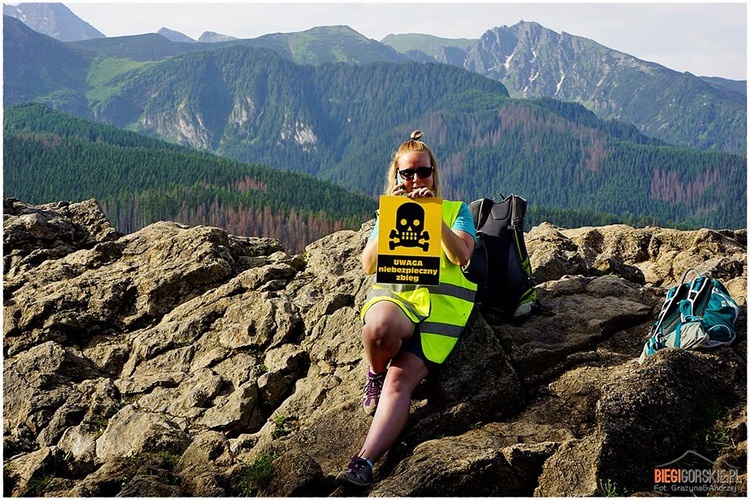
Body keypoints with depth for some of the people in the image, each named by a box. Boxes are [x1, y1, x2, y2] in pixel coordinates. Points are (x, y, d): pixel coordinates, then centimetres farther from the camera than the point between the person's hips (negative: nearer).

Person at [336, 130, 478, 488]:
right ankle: (374, 374, -6)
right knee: (382, 327, -38)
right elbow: (368, 265, 9)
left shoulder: (455, 210, 19)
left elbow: (461, 257, 0)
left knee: (401, 380, -24)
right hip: (392, 292, 1)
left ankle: (365, 462, -33)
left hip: (441, 302, -1)